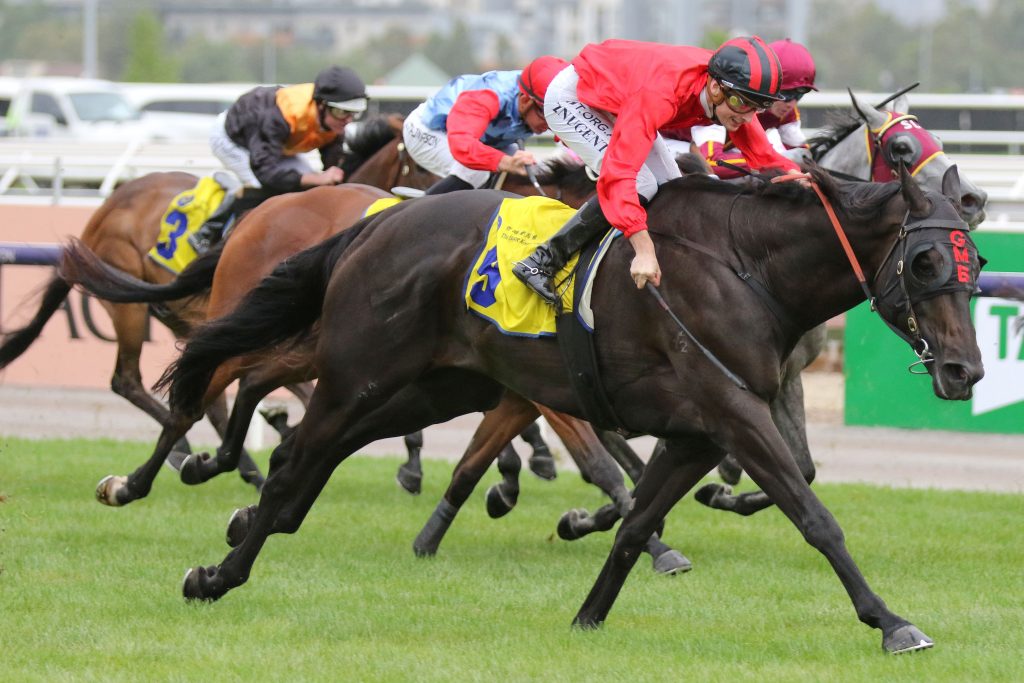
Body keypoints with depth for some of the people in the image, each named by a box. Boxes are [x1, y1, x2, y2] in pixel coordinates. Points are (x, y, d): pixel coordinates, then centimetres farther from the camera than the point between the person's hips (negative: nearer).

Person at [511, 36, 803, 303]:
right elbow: (617, 172, -49)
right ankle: (541, 262, -19)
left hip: (614, 105, 8)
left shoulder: (734, 96, -19)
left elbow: (763, 156, -9)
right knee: (641, 185, -23)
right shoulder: (661, 93, -42)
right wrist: (644, 250, -56)